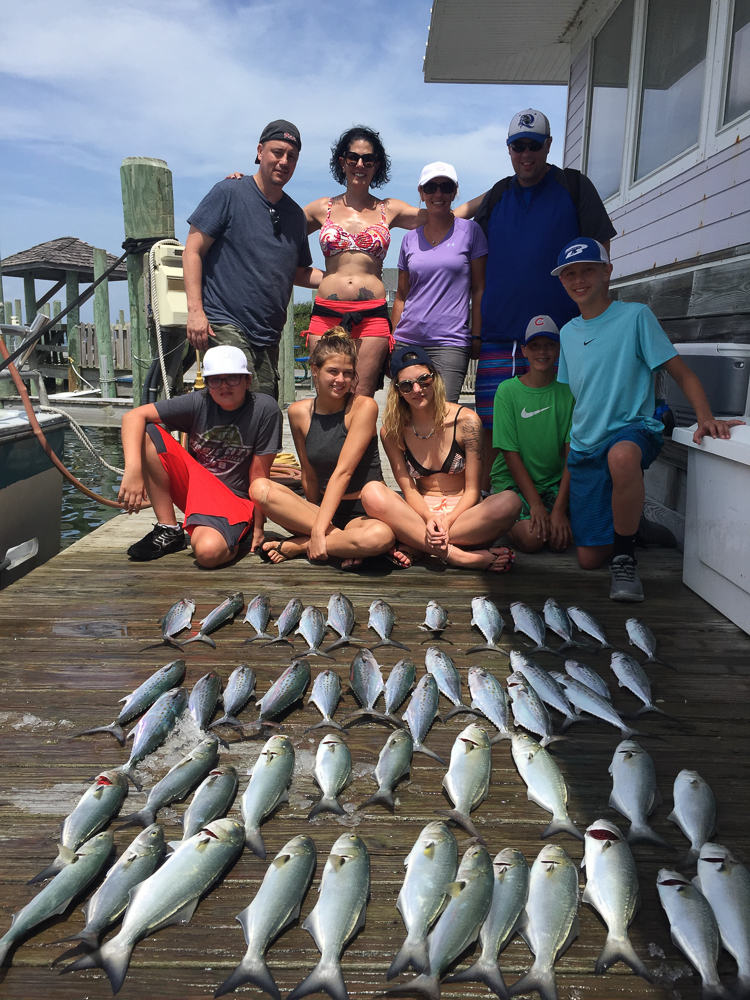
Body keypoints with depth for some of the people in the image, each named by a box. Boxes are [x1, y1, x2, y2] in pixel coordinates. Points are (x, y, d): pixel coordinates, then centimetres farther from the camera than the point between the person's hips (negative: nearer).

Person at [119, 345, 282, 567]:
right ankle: (168, 529, -7)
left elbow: (258, 474, -12)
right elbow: (133, 416, -15)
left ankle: (232, 543, 3)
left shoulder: (264, 410, -14)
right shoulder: (198, 403, -8)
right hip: (193, 483, 5)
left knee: (208, 551, -37)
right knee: (146, 434, -16)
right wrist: (133, 471, -30)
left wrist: (258, 529, -9)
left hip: (234, 499, -4)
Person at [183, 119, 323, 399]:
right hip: (225, 327, -6)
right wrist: (195, 310, -14)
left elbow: (299, 273, 24)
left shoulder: (296, 215, 16)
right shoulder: (228, 193, -1)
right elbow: (192, 251, -4)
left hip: (269, 337, 6)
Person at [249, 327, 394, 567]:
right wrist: (317, 520, 7)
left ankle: (297, 546, -14)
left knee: (381, 536, -38)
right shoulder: (299, 412, 3)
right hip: (322, 510, 4)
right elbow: (309, 477, 8)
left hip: (364, 513, -3)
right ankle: (343, 541, -18)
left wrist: (319, 530, -21)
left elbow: (343, 472, -17)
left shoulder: (364, 407, -10)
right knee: (260, 488, -19)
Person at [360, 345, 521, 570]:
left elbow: (472, 490, -8)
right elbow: (408, 490, -3)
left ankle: (413, 546, -27)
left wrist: (448, 520, -26)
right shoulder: (391, 431, -4)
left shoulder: (466, 421, -9)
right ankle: (458, 556, -31)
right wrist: (428, 518, -25)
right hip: (420, 511, 1)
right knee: (372, 494, -29)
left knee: (510, 502, -32)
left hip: (461, 511, -1)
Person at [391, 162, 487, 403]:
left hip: (451, 342, -3)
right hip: (407, 340, 3)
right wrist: (392, 340, 11)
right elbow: (401, 296, 17)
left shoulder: (469, 231, 5)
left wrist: (477, 337, -3)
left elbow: (479, 290, 4)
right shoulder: (410, 239, 13)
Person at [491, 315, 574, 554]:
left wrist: (559, 508, -17)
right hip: (512, 480, -1)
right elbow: (510, 453, -9)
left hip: (556, 482, 2)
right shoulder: (507, 390, -6)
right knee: (530, 538, -25)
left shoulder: (569, 391, -2)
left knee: (560, 540, -22)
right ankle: (513, 521, 8)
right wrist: (535, 504, -17)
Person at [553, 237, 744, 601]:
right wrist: (567, 454, 13)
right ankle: (628, 522, 34)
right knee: (589, 558, 0)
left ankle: (624, 557, -23)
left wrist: (706, 418, -22)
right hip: (583, 449, 5)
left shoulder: (635, 316, -3)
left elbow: (682, 373, -5)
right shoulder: (568, 333, 13)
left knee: (622, 455, -45)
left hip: (632, 431, -5)